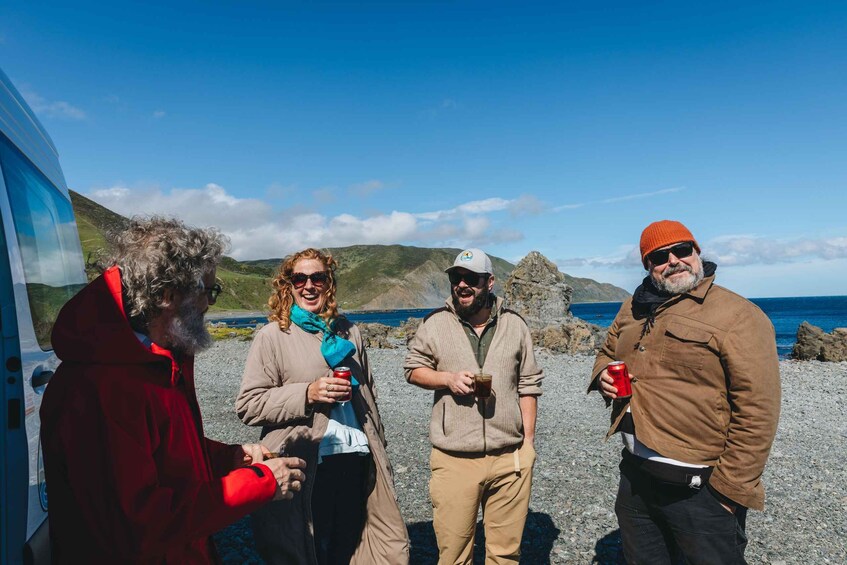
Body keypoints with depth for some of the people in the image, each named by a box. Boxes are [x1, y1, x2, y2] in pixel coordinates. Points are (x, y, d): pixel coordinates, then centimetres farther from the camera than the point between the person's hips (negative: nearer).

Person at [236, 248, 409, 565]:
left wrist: (379, 450, 18)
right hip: (308, 467, -4)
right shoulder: (273, 336, -5)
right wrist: (307, 394, -20)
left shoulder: (347, 332, 10)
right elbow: (247, 405, -10)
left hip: (357, 460, 5)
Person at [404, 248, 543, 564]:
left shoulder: (515, 325, 6)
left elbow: (528, 386, 10)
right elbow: (413, 369, 9)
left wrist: (529, 441, 7)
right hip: (454, 460, -1)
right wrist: (447, 378, -10)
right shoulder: (435, 325, 1)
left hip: (510, 458, 2)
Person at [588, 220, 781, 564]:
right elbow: (607, 353, 22)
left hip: (699, 490, -6)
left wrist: (730, 488, -16)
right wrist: (602, 376, -1)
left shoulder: (737, 315, -13)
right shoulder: (633, 309, 7)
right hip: (635, 476, 6)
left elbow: (757, 412, -17)